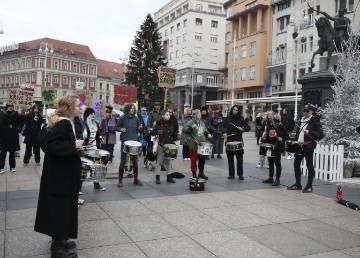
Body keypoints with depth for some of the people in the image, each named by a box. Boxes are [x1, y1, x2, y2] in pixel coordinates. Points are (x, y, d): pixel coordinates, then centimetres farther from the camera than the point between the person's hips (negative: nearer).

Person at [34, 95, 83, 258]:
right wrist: (74, 145, -23)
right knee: (60, 207, 0)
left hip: (64, 172, 10)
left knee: (63, 206, 18)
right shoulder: (63, 124, -20)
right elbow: (49, 144, -28)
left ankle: (60, 239, 32)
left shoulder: (67, 123, 10)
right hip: (60, 174, -10)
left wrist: (76, 146, 7)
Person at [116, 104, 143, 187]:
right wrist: (121, 129, -14)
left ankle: (136, 179, 22)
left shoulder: (136, 118, 6)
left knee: (135, 161, 9)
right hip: (125, 141, -2)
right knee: (123, 161, 1)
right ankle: (120, 180, 10)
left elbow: (139, 130, 13)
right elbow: (116, 127, 6)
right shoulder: (123, 118, 0)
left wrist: (140, 128, -9)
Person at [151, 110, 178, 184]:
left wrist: (176, 136, -1)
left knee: (168, 161, 12)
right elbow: (152, 132, -11)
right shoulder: (159, 124, -6)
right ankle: (157, 177, 5)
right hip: (161, 145, -5)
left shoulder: (171, 124, 10)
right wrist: (157, 132, -30)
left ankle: (169, 177, 20)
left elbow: (173, 133, 20)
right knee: (159, 161, -1)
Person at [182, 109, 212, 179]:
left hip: (202, 144, 6)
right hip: (194, 145, -6)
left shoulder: (202, 122, 13)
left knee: (202, 159, 12)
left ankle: (201, 173, 27)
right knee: (194, 160, 1)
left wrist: (208, 134, 8)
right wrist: (191, 127, -31)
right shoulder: (190, 122, -9)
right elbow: (184, 129, -18)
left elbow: (205, 130, 27)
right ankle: (194, 174, 13)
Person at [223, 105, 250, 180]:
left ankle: (240, 174, 10)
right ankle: (231, 174, 15)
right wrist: (224, 133, -9)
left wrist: (242, 129, -15)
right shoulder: (228, 119, 6)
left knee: (239, 159, 1)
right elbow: (223, 127, 10)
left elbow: (248, 127, 4)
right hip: (229, 141, 1)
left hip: (238, 141, -1)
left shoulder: (241, 119, 3)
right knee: (230, 158, 6)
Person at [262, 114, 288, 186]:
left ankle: (277, 179, 6)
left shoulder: (282, 128, -6)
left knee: (277, 163, -1)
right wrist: (264, 137, -5)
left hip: (278, 148, -5)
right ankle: (270, 178, 24)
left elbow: (287, 137, -1)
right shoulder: (269, 127, 6)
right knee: (270, 162, 13)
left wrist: (282, 139, -18)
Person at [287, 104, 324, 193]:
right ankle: (297, 184, 23)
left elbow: (321, 135, -10)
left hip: (308, 147, -7)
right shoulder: (301, 121, 16)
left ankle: (309, 186, 7)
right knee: (296, 164, 11)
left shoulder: (315, 122, -4)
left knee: (310, 166, 0)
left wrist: (309, 132, -20)